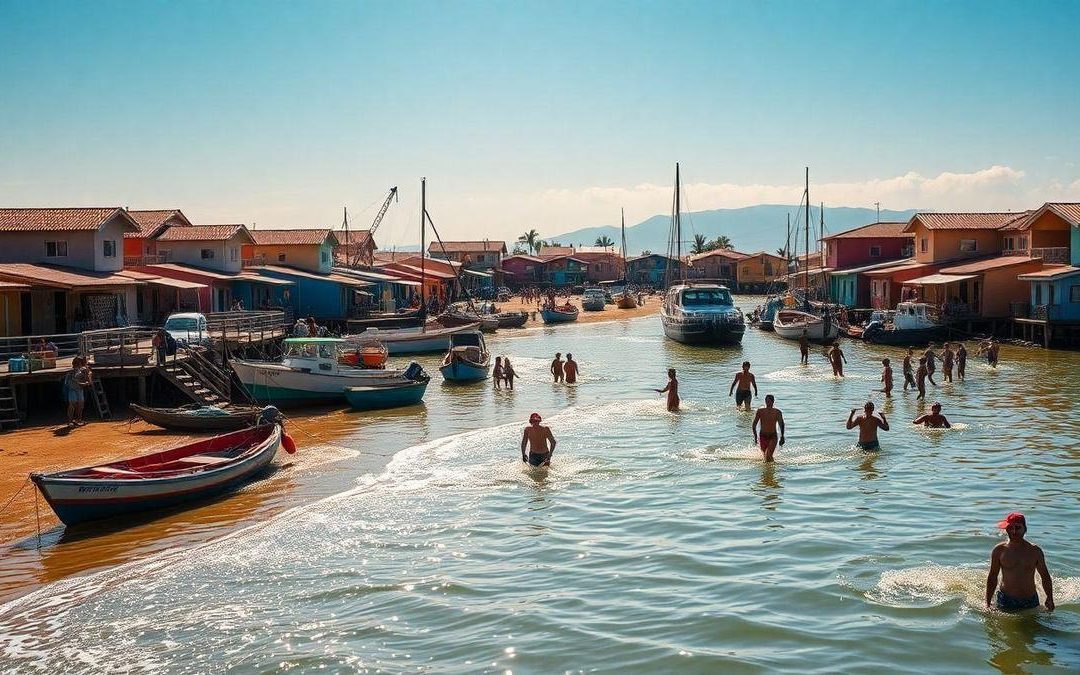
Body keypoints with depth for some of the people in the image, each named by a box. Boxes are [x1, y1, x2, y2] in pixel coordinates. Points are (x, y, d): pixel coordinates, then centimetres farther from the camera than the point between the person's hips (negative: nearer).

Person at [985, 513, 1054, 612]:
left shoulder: (1035, 551, 0)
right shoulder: (999, 550, -3)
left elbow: (1045, 576, 10)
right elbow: (992, 577, 3)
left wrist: (1050, 599, 1)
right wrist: (987, 603, 1)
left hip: (1030, 601, 1)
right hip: (1005, 600, -1)